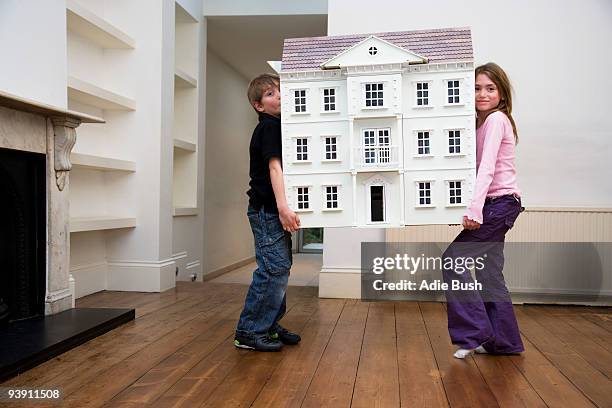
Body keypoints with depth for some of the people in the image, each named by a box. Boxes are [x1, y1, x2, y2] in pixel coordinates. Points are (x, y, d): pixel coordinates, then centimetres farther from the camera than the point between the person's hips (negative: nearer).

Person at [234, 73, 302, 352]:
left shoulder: (277, 126, 19)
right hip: (266, 209, -10)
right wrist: (282, 206, -31)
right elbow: (274, 166, -22)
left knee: (279, 268, 13)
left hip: (273, 209, 10)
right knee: (274, 268, -10)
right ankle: (249, 332, -2)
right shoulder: (269, 127, -10)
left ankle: (268, 326, 23)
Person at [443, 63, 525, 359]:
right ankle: (504, 341, 21)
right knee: (488, 271, 11)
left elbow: (487, 168, -22)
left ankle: (475, 333, -3)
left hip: (500, 203, -9)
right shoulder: (483, 122, 16)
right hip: (496, 205, 9)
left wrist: (474, 209, -30)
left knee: (453, 259, -10)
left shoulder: (496, 119, -10)